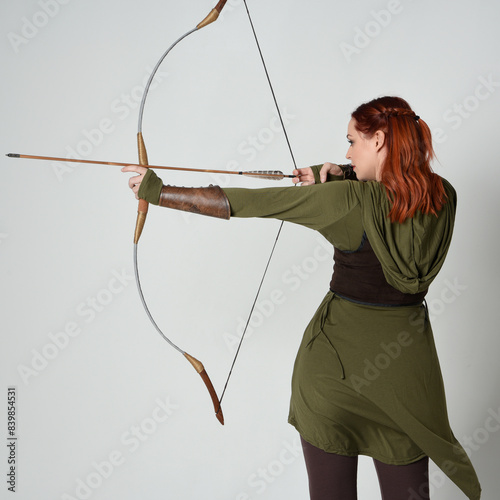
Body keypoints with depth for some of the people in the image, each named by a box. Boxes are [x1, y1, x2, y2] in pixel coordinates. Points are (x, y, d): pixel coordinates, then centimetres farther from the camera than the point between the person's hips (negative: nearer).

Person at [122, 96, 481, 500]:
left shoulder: (350, 201, -19)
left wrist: (157, 191, -9)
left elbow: (243, 203, -17)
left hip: (337, 358, -4)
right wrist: (342, 177, 4)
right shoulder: (443, 196, -4)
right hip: (409, 358, 4)